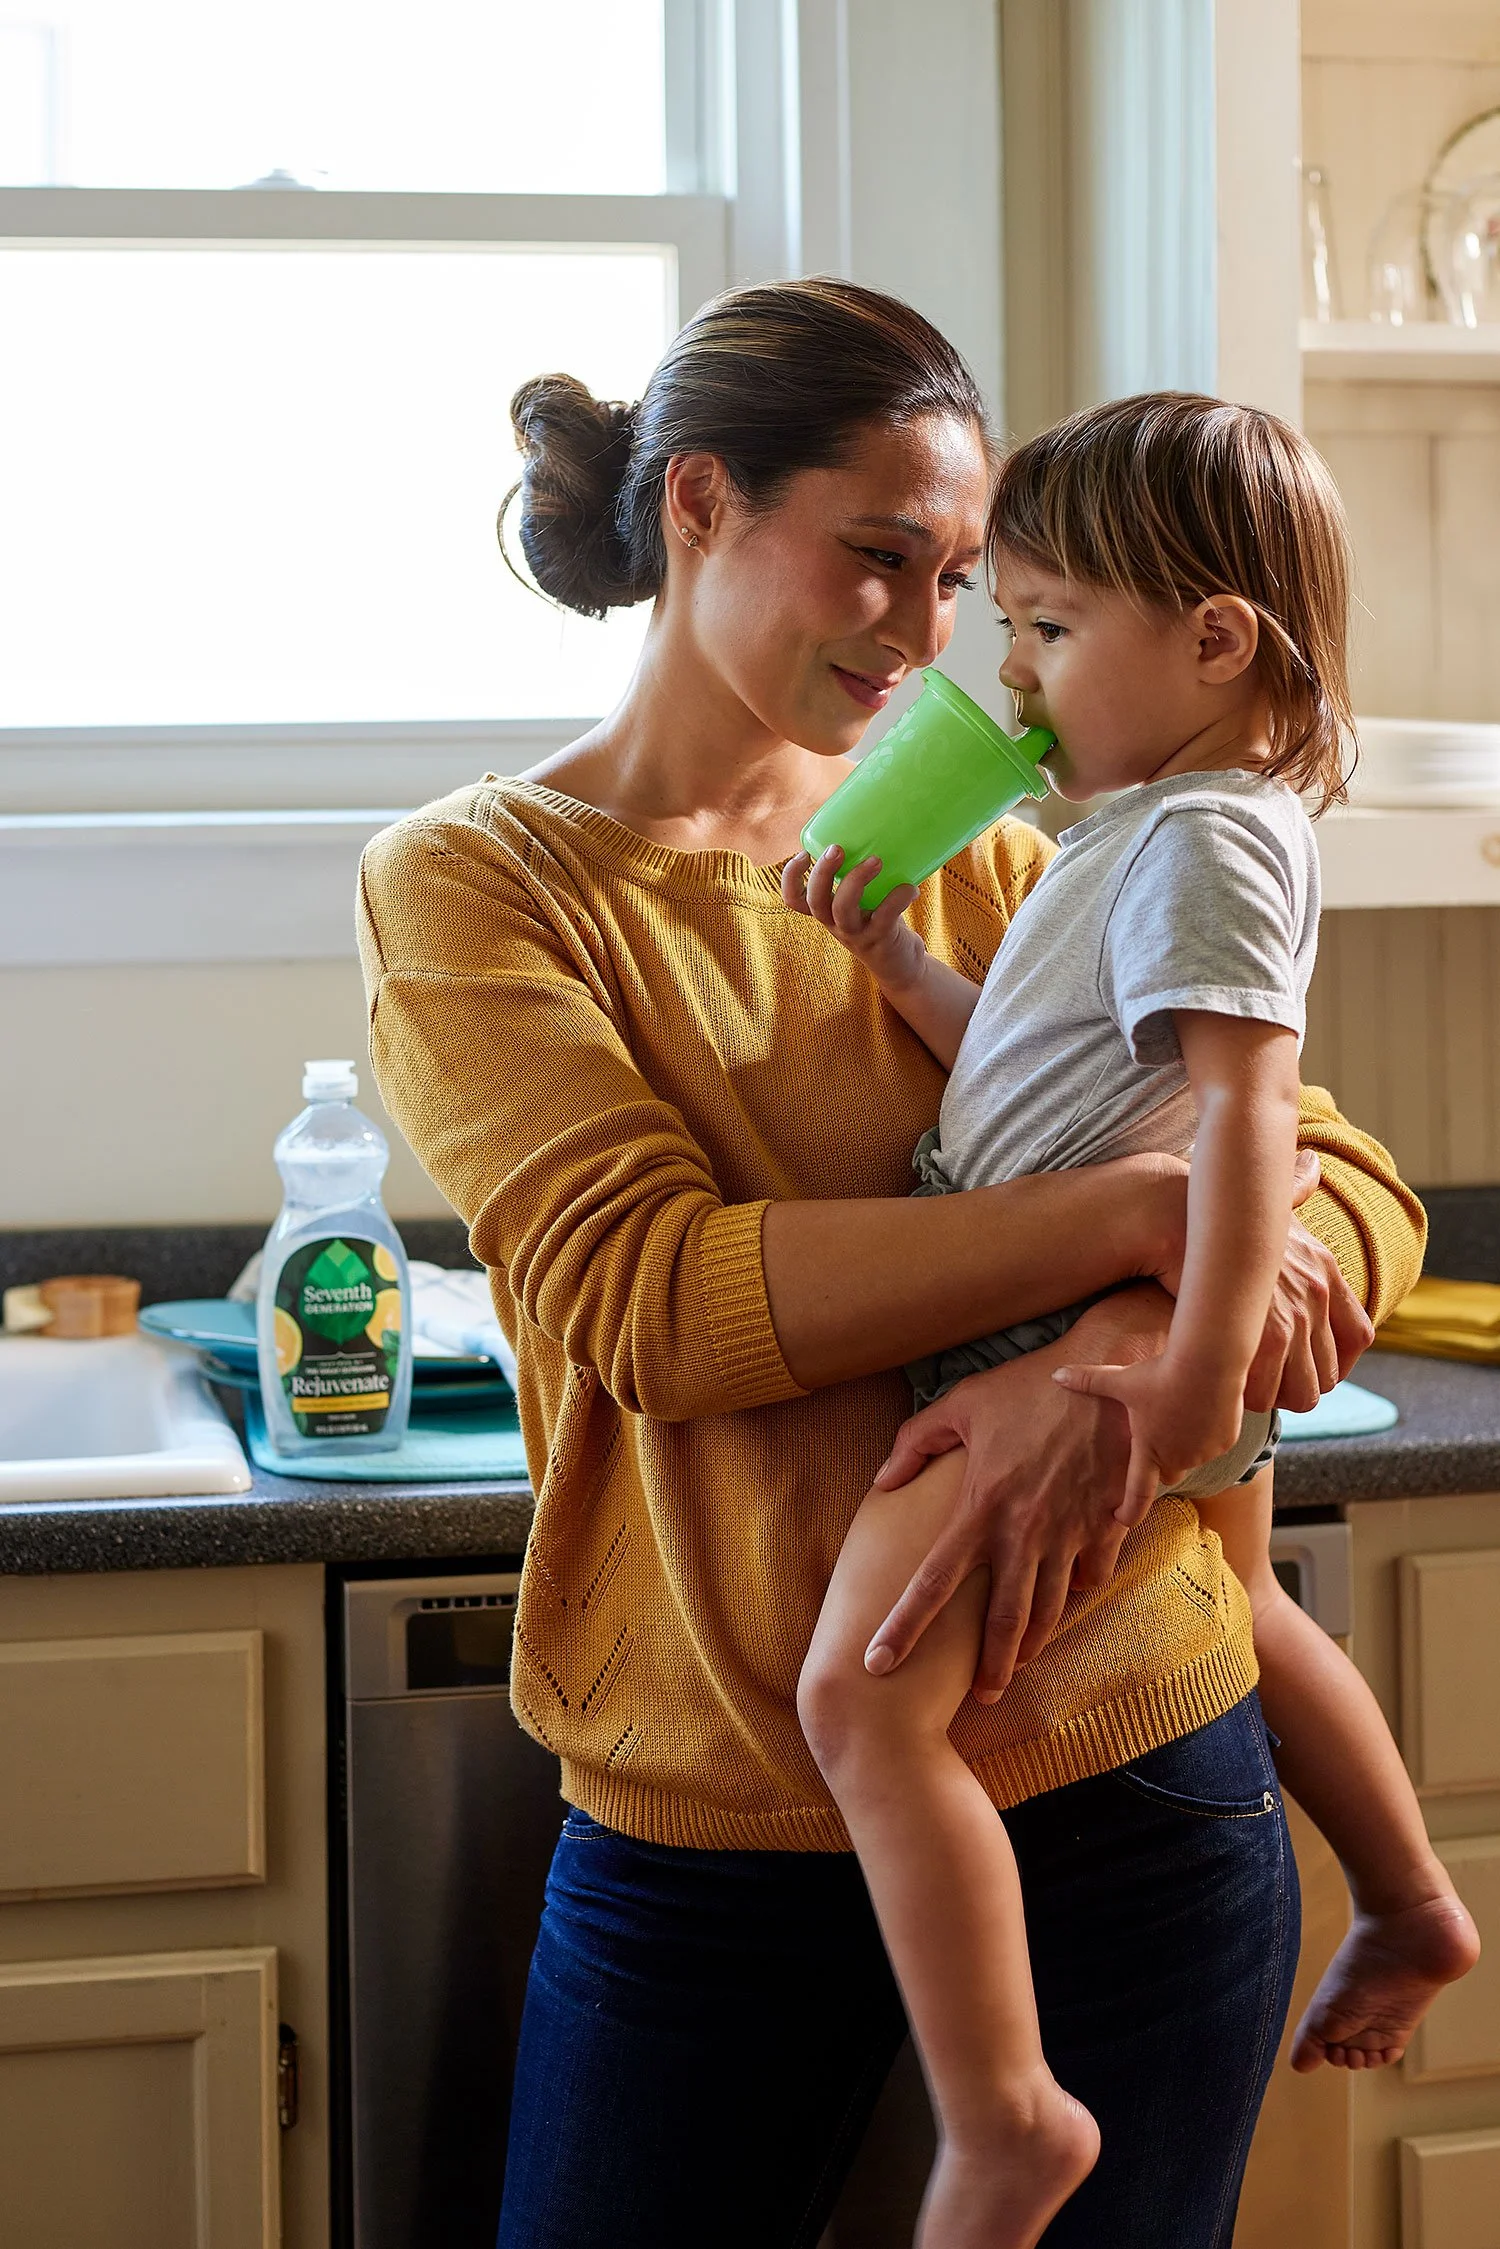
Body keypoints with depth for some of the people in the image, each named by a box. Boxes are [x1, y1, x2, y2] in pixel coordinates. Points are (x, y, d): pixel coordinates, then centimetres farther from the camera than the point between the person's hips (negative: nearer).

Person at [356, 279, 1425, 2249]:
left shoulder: (983, 867, 6)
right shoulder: (471, 883, -2)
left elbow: (1360, 1193, -2)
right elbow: (649, 1301, -17)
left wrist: (1123, 1360, -22)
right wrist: (1140, 1208, -21)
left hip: (1124, 1775, 2)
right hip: (706, 1832, -2)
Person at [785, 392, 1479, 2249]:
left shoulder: (1205, 842, -17)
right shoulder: (1153, 827, 14)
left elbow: (1243, 1108, -29)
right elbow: (1055, 1070, 16)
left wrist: (1205, 1370, -36)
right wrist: (893, 963, 5)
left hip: (1084, 1345, -11)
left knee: (862, 1690, -21)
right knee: (1237, 1616, 33)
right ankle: (1411, 1909, 52)